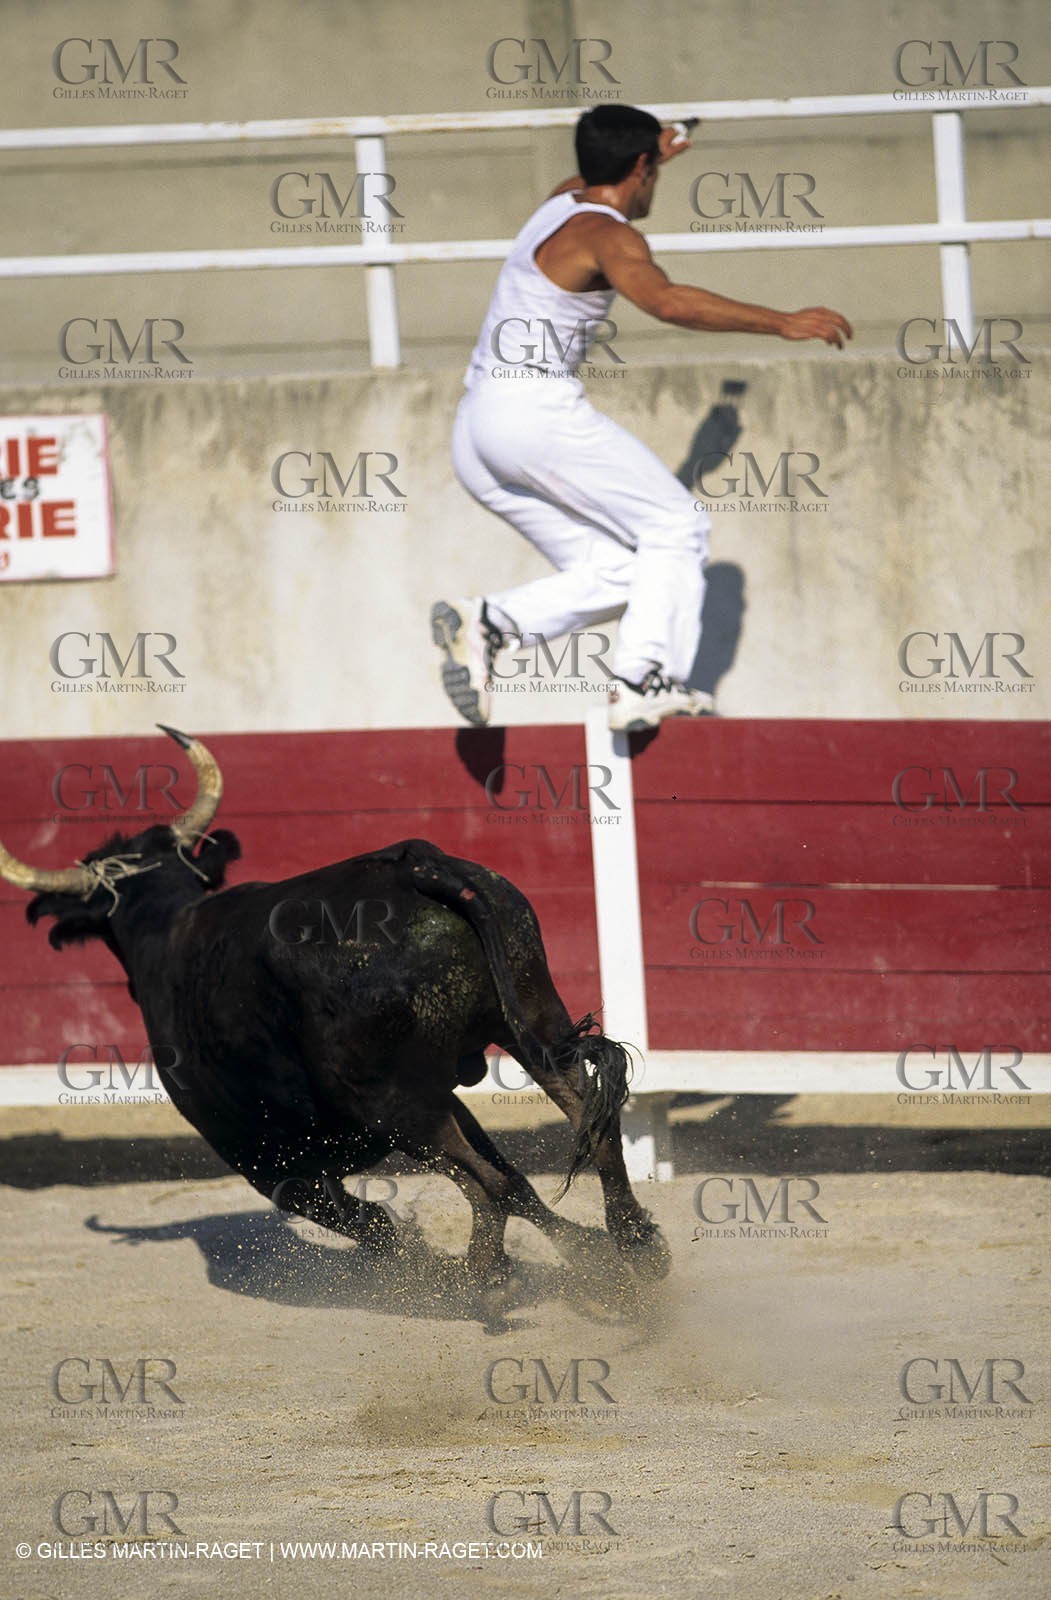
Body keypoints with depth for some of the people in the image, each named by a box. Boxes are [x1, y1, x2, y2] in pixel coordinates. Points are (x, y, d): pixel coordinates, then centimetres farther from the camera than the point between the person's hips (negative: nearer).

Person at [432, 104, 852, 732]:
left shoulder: (561, 203, 19)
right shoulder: (608, 234, -9)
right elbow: (666, 300, -29)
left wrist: (651, 156, 63)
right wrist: (782, 323, -29)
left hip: (475, 434, 9)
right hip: (538, 406, -9)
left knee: (616, 574, 4)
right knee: (676, 527, -4)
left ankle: (487, 621, -15)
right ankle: (644, 681, -20)